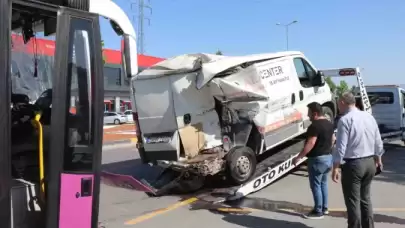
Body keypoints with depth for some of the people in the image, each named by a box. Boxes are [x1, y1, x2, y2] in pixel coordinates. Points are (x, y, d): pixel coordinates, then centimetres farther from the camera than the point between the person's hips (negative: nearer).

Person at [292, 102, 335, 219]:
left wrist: (298, 157, -22)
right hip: (328, 157, 10)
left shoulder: (315, 126, -21)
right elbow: (333, 139, 21)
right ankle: (324, 208, 27)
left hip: (317, 159, -10)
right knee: (323, 183, 19)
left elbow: (310, 144, -26)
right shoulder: (329, 124, 9)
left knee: (315, 185, 0)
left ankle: (318, 211, 7)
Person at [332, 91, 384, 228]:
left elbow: (341, 146, -18)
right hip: (370, 163, 8)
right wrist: (378, 159, 28)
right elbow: (378, 142, 13)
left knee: (353, 201, 4)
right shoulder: (369, 117, 6)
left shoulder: (345, 119, -16)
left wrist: (335, 167, -13)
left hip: (353, 164, -7)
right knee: (365, 198, 21)